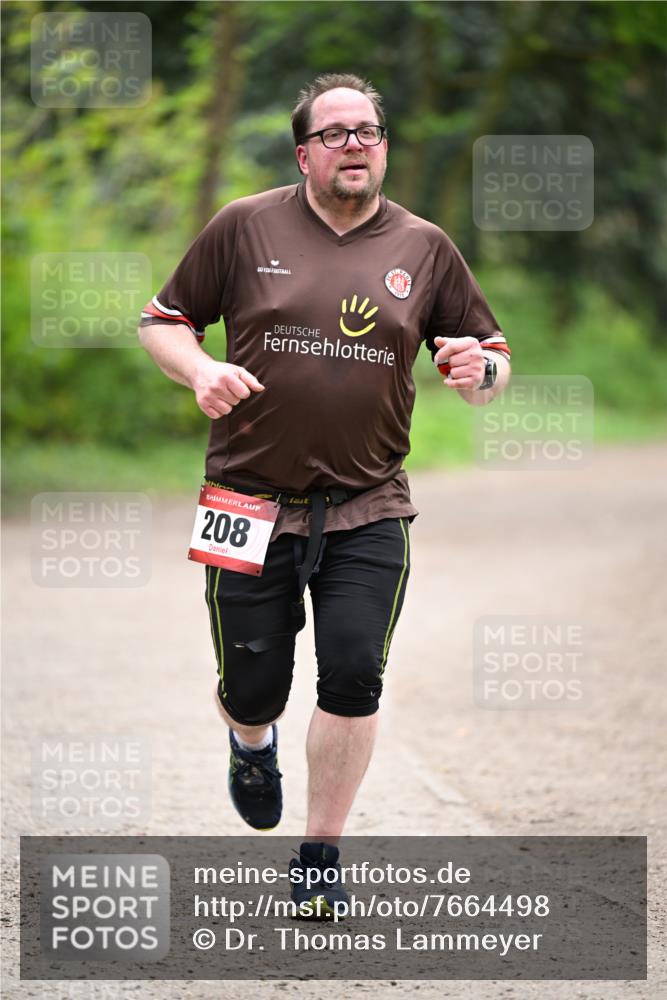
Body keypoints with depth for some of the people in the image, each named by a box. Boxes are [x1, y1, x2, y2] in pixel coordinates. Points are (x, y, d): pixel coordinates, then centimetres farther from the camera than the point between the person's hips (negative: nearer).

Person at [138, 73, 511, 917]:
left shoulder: (424, 248, 6)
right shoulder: (244, 228, 1)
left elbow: (489, 359, 12)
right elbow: (163, 320, 8)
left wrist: (480, 368, -12)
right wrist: (200, 370, -12)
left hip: (367, 512, 1)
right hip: (253, 501, -1)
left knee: (353, 678, -10)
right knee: (251, 687, 3)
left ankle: (321, 856, 8)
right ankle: (252, 744, 42)